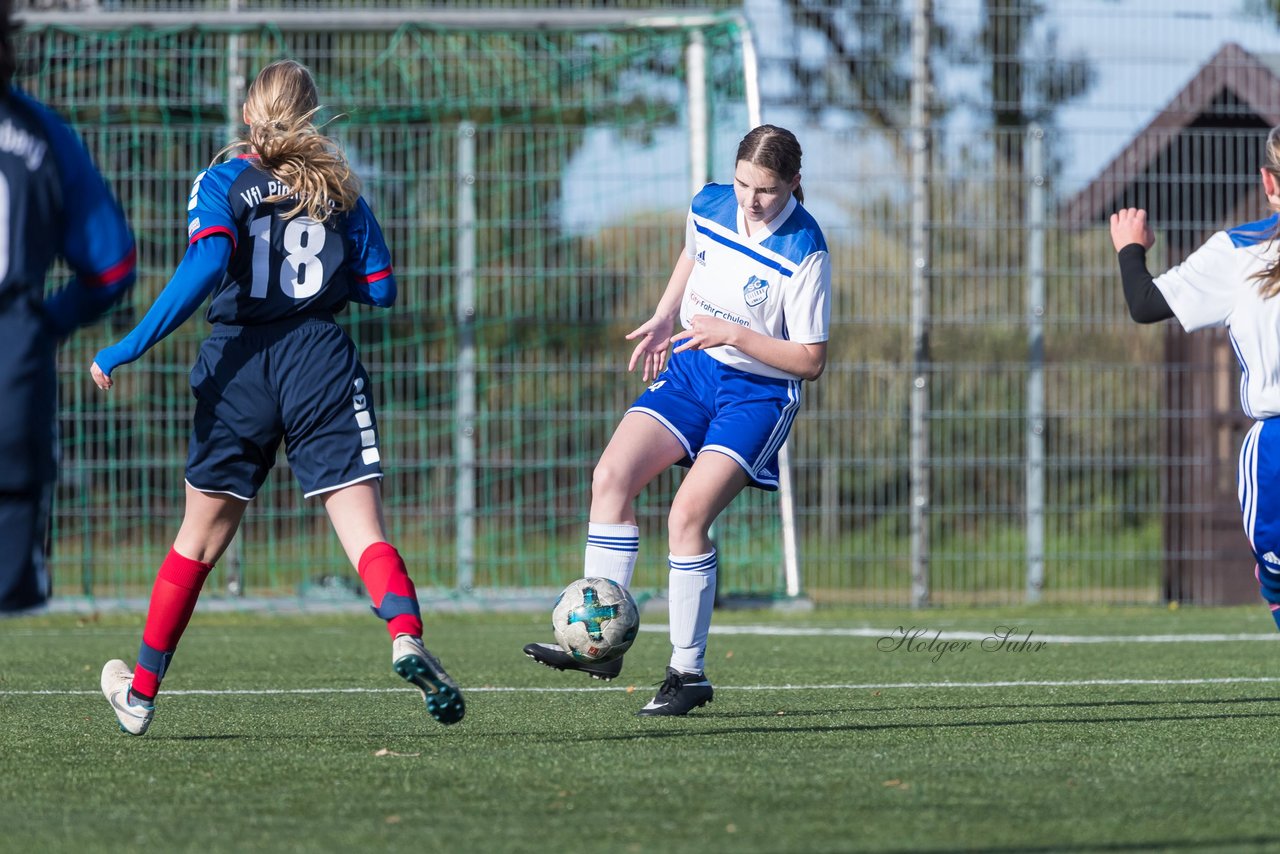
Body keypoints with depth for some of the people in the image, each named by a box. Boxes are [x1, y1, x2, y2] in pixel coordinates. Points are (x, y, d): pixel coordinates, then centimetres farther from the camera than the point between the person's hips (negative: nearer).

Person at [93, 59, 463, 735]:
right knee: (364, 529, -8)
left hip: (241, 364, 0)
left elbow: (205, 266, -16)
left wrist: (129, 348, -15)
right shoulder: (339, 190, 10)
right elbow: (380, 289, 7)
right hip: (322, 364, 0)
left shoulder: (222, 183, 2)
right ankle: (407, 640, -36)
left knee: (200, 536, 14)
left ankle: (141, 690, 23)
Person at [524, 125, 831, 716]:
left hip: (759, 391, -6)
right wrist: (664, 318, 12)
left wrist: (733, 334, -24)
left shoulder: (805, 253, -20)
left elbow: (810, 361, -16)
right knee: (610, 476, -14)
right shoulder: (708, 206, -3)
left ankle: (689, 672, -7)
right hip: (692, 366, 6)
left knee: (687, 515, -20)